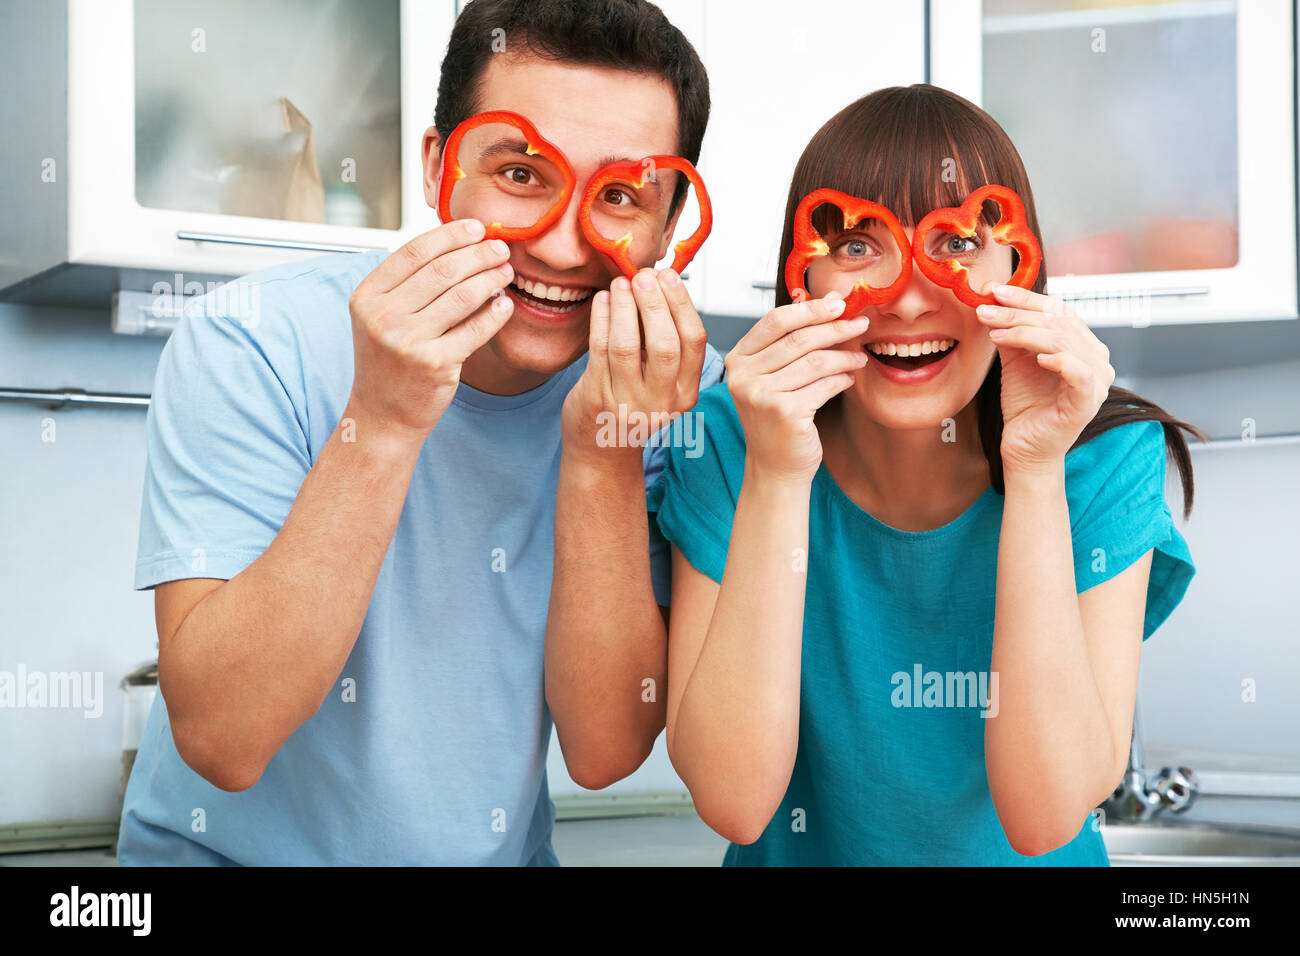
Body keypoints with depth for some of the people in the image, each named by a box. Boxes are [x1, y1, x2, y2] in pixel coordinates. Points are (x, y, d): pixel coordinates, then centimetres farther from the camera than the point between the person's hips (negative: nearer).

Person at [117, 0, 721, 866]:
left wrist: (609, 458, -23)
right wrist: (382, 423, -29)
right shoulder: (254, 348, -15)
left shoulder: (681, 395, -8)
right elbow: (221, 740, -22)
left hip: (504, 851, 2)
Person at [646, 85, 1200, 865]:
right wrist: (776, 478, -25)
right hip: (801, 851, 0)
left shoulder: (1104, 461, -11)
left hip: (1022, 857, 0)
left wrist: (1037, 472, -24)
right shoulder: (726, 443, -11)